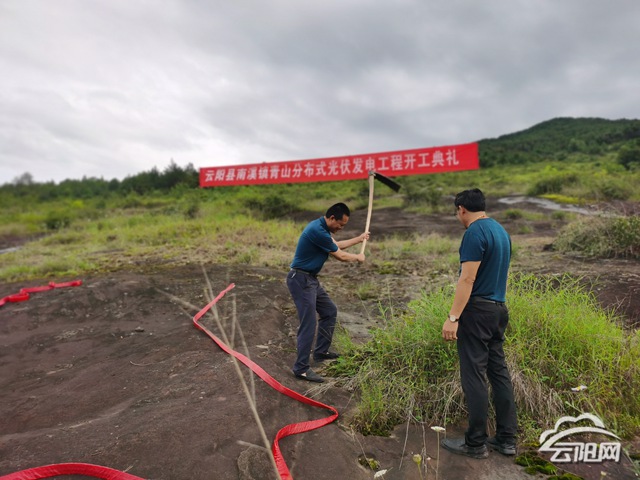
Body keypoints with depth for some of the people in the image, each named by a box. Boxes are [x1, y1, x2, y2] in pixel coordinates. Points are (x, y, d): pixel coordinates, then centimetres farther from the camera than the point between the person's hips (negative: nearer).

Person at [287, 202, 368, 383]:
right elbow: (340, 256, -12)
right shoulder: (317, 230, -23)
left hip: (311, 279, 11)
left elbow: (336, 245, 27)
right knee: (309, 324, -9)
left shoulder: (321, 228, 8)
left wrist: (359, 238, 35)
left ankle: (321, 351, 30)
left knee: (330, 311, 19)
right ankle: (301, 368, 1)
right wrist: (358, 257, 8)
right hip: (301, 280, -11)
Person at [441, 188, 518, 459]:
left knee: (474, 376, -1)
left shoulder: (475, 233, -14)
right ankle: (506, 439, 23)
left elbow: (467, 279, -21)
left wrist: (453, 317, -20)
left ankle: (475, 444, 10)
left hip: (478, 310, -9)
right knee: (498, 371, 14)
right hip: (499, 308, 9)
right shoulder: (500, 230, 14)